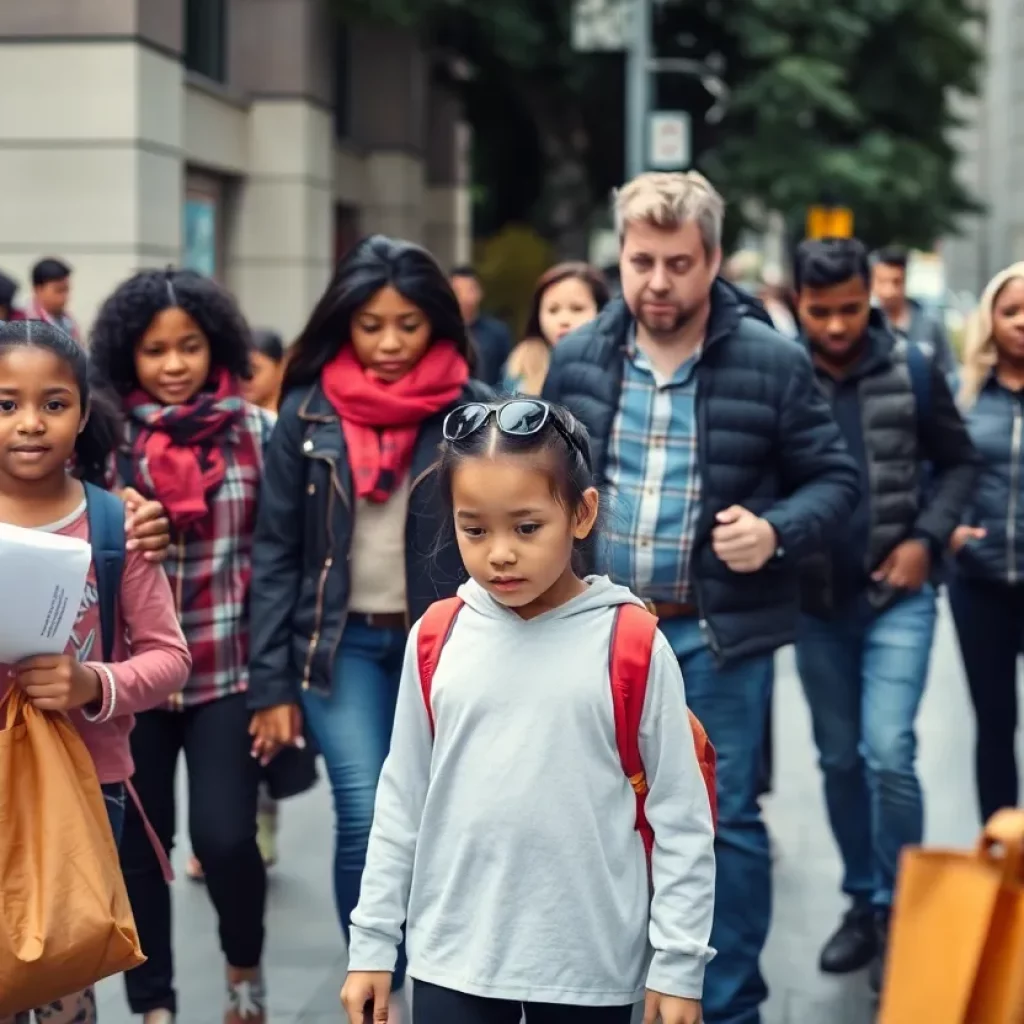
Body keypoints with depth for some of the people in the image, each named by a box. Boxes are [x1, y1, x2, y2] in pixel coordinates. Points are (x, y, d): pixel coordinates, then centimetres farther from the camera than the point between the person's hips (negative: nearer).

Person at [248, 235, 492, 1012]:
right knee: (367, 818, -11)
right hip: (342, 641, 0)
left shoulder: (475, 413, -4)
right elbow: (276, 553, 2)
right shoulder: (309, 413, -1)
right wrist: (271, 684, -2)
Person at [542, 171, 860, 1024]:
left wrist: (778, 531, -20)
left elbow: (835, 478, -2)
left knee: (727, 819, 5)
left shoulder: (773, 362, -8)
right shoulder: (577, 358, 1)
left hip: (721, 633, -3)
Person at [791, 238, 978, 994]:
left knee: (889, 752, -11)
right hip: (816, 599, 2)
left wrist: (927, 539, -7)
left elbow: (959, 461, 5)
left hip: (898, 594, -2)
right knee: (840, 758, 12)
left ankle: (898, 911, 4)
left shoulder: (913, 371, -5)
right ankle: (862, 901, 27)